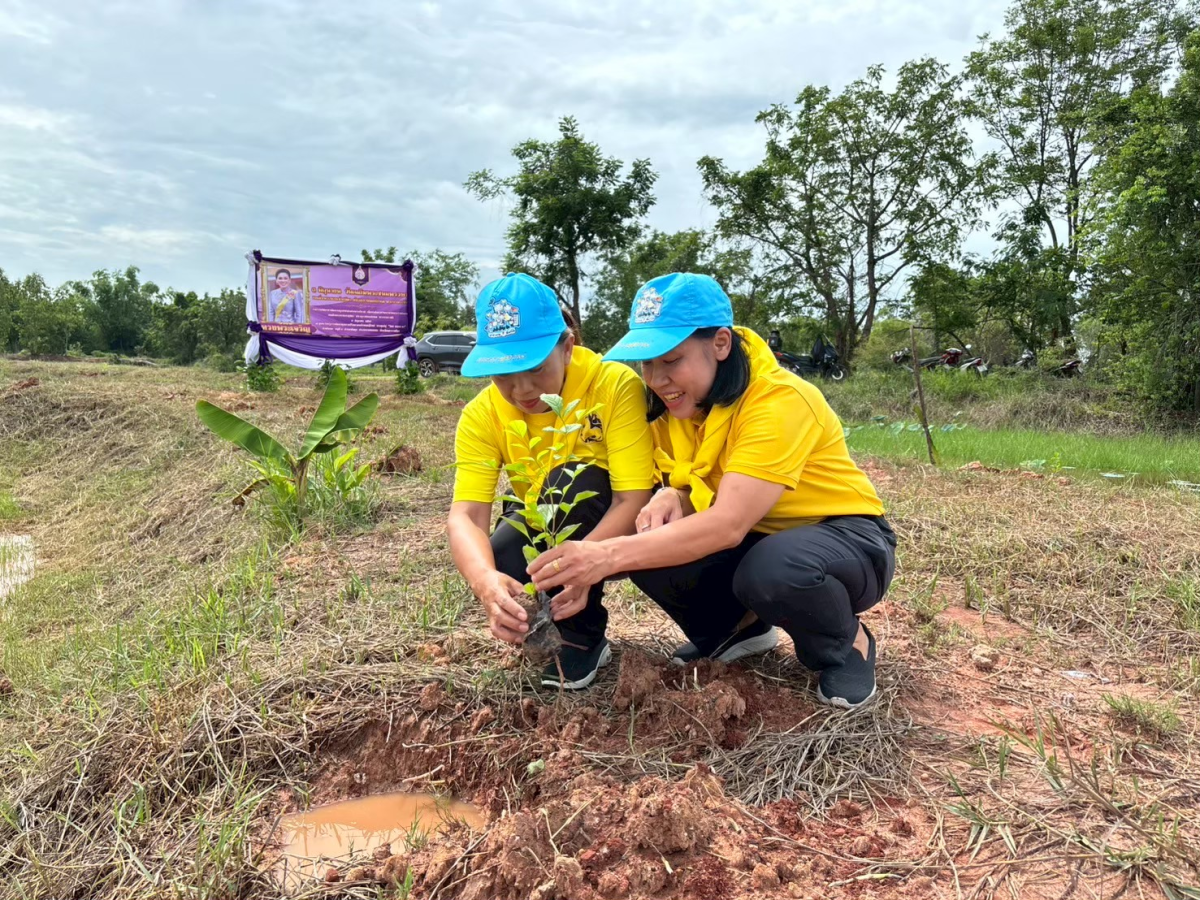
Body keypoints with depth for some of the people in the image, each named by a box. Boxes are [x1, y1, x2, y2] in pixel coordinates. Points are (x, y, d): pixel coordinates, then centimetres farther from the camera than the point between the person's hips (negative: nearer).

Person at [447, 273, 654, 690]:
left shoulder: (615, 385, -26)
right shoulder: (481, 414, -16)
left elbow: (635, 498, -30)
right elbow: (466, 515, -26)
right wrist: (486, 579, -49)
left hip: (615, 530, -2)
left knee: (571, 481, -34)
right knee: (497, 566, -30)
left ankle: (584, 637, -16)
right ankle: (547, 626, 5)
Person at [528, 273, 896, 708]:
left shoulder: (780, 403, -29)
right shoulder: (675, 401, -7)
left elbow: (728, 524, -39)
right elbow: (691, 488, -1)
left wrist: (608, 555, -46)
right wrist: (670, 498, -26)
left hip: (847, 538, -6)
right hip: (755, 540, 6)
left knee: (774, 569, -39)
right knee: (650, 547, -21)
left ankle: (849, 644, -4)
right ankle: (739, 626, 10)